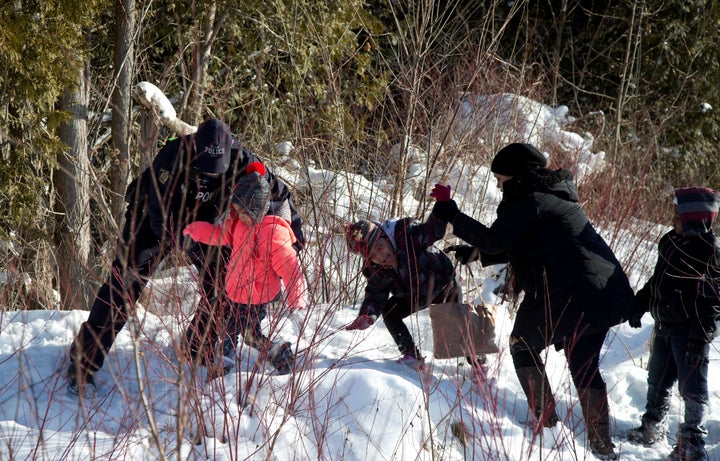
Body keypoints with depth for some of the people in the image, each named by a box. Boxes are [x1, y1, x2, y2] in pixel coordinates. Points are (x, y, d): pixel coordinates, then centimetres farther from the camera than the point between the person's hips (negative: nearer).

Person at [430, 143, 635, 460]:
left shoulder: (529, 202, -10)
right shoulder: (553, 195, 21)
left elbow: (494, 241, -18)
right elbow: (517, 244, 28)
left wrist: (449, 212, -12)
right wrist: (472, 254, 24)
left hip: (567, 296, -9)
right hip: (605, 293, 9)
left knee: (523, 345, 13)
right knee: (583, 364, 15)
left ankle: (544, 418, 8)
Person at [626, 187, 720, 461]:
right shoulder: (671, 242, 7)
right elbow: (657, 281, 21)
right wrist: (640, 304, 22)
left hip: (689, 331, -8)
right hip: (664, 327, 8)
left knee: (691, 387, -4)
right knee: (658, 381, 19)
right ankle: (653, 428, 35)